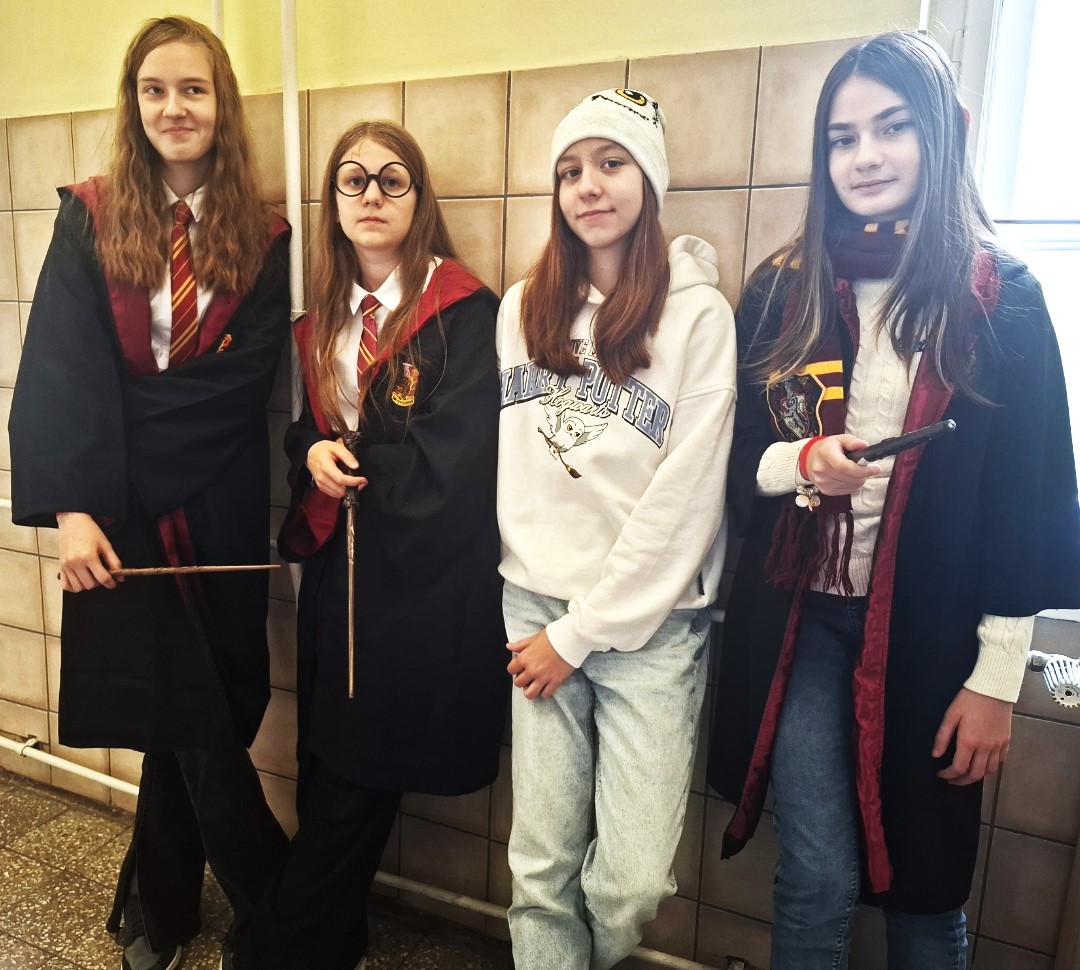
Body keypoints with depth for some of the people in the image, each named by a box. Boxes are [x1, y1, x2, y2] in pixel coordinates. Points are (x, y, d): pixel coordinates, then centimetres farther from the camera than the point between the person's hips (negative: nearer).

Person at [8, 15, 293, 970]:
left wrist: (133, 402, -17)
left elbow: (247, 381, -5)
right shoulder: (89, 217, 2)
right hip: (118, 513, -1)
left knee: (197, 714, 9)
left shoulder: (262, 237, 4)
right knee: (190, 719, 2)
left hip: (222, 513, 1)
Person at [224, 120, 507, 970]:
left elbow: (453, 456, -16)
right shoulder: (323, 316, 13)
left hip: (419, 575, -6)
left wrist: (348, 463, -4)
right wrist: (315, 454, -5)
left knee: (356, 773, 5)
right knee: (325, 762, 14)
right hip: (336, 565, 6)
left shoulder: (464, 310, -9)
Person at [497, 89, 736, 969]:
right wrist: (543, 618, 2)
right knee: (543, 866, 7)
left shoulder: (697, 312, -6)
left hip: (649, 622, -3)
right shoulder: (523, 308, 8)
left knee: (632, 881, 1)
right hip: (536, 602, 3)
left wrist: (581, 634, -9)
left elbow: (684, 497, -10)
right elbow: (509, 463, 10)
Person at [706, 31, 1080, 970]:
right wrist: (801, 462, -17)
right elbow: (734, 459, 5)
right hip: (801, 621, 1)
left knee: (924, 887, 16)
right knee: (818, 881, 9)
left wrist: (995, 679, -4)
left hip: (932, 632, 0)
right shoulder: (782, 290, 1)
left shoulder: (1003, 298, -4)